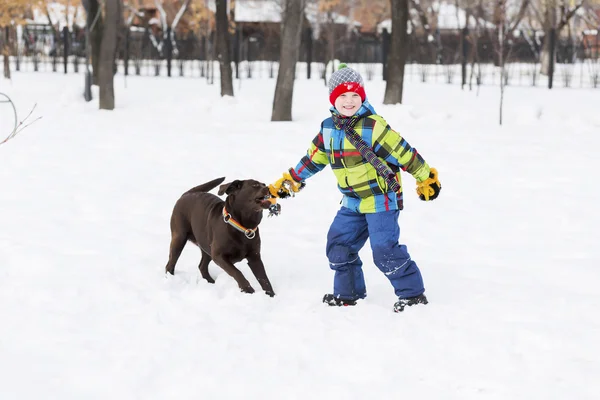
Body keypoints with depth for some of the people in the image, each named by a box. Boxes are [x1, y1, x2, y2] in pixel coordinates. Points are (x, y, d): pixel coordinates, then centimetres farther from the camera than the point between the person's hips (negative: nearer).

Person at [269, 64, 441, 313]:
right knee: (338, 245, 8)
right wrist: (288, 182, 18)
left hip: (381, 198, -7)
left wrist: (426, 178, -10)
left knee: (385, 250, -12)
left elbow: (404, 153, -14)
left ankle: (413, 294, 0)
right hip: (352, 203, 7)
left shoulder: (374, 127, -18)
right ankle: (348, 293, 24)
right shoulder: (328, 129, 4)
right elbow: (313, 159, 16)